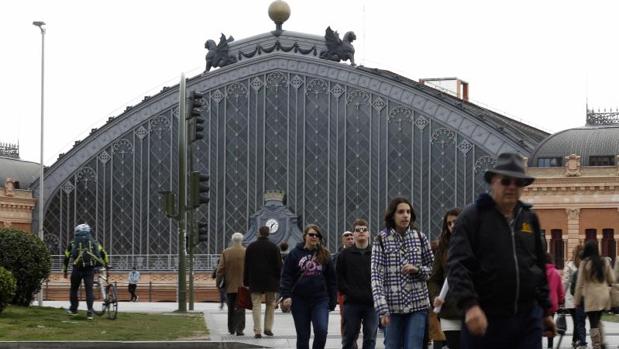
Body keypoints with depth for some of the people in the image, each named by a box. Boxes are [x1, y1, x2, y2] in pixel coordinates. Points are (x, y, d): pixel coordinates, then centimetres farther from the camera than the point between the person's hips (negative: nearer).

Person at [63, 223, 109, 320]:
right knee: (89, 290, 3)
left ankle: (73, 309, 21)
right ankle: (90, 311, -7)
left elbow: (66, 257, 11)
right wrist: (106, 264, 13)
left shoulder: (73, 243, 12)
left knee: (74, 289, 16)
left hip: (77, 269, 0)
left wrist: (64, 271, 17)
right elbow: (103, 253, 4)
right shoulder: (93, 241, 13)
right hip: (90, 269, 0)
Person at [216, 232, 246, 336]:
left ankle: (231, 329, 19)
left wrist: (218, 282, 6)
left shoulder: (226, 253, -3)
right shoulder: (246, 252, -7)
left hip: (230, 285, 2)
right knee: (240, 308, 1)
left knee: (231, 308, 14)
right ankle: (239, 329, -6)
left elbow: (221, 269, -3)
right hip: (242, 285, -2)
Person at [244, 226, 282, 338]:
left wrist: (246, 282, 12)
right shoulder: (274, 247, 0)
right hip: (271, 281, -1)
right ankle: (268, 328, 10)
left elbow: (246, 266, 8)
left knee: (256, 305, 0)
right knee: (270, 305, 12)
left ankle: (257, 331, -8)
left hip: (255, 282, 1)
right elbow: (278, 265, -2)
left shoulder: (250, 247, 6)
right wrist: (279, 281, 4)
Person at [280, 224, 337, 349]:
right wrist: (286, 295, -12)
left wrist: (332, 300, 6)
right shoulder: (295, 254, 3)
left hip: (320, 300, 0)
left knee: (322, 330, -17)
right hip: (300, 300, 0)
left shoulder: (324, 255, 8)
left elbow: (331, 279, 10)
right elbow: (286, 277, 0)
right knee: (302, 336, 5)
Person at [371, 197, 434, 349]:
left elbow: (432, 268, 14)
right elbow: (376, 275, -6)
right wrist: (382, 309, -14)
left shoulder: (420, 237, 6)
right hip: (393, 306, -1)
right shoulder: (381, 240, -1)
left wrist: (417, 270, -9)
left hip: (418, 304, 1)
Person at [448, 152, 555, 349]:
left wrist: (546, 310, 19)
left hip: (528, 318, 4)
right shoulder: (472, 216, -3)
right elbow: (458, 265, -12)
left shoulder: (530, 219, 13)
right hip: (484, 319, -4)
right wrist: (470, 305, -25)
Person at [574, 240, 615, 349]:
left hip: (591, 298, -5)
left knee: (593, 324, -1)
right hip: (604, 296, 5)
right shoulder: (605, 262, 3)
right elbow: (612, 280, 8)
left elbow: (580, 283, -7)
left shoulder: (584, 263, -9)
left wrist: (577, 300, -1)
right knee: (597, 321, 22)